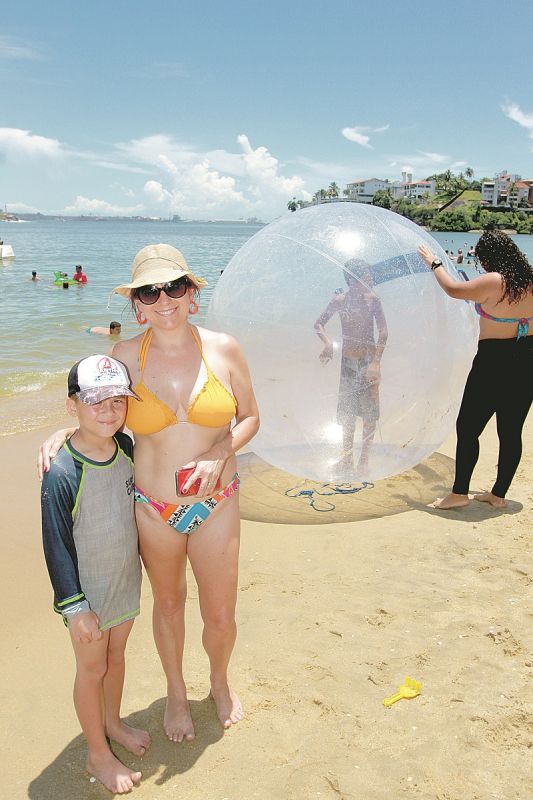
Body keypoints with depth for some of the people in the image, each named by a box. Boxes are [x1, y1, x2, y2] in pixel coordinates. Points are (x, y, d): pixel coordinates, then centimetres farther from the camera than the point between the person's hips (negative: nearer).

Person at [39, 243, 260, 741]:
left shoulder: (223, 349, -8)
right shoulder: (126, 355, -8)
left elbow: (250, 418, 1)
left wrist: (221, 454, -16)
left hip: (215, 504, 0)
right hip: (152, 508, 0)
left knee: (220, 616, 12)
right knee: (167, 604, 21)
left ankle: (220, 682, 48)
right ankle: (176, 693, 50)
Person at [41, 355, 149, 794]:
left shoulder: (126, 448, -7)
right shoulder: (62, 473, -26)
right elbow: (57, 544, -19)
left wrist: (148, 558, 18)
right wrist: (76, 607, -16)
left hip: (126, 580, 6)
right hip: (88, 592, -5)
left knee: (116, 656, 24)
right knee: (92, 668, 14)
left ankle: (112, 722, 50)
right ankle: (98, 754, 35)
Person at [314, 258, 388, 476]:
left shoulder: (373, 300, -6)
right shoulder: (340, 300, -4)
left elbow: (383, 333, -9)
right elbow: (319, 324, 3)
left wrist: (375, 362, -19)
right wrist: (328, 342, -17)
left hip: (368, 362, -1)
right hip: (348, 362, 1)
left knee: (370, 413, 0)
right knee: (347, 413, 8)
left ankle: (364, 457, 13)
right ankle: (347, 457, 22)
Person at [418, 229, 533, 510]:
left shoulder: (494, 282, -16)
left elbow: (453, 289, -9)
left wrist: (434, 263, 6)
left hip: (494, 362, -7)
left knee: (467, 427, 3)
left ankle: (459, 493, 9)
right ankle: (499, 494, 20)